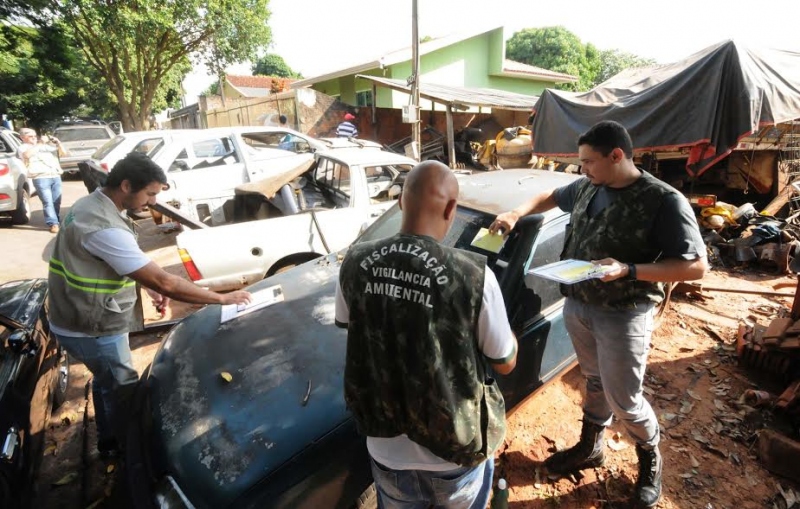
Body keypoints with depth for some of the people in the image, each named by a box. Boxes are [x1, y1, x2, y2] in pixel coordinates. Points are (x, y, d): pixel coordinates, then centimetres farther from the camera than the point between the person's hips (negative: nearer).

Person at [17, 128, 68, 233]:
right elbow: (27, 155, -13)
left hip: (56, 176, 4)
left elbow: (64, 153, 22)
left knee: (56, 201, 3)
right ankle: (53, 223, -14)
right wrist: (40, 143, -10)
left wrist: (58, 143, 5)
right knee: (48, 202, -11)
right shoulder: (23, 147, 10)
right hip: (40, 178, -4)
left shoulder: (47, 146, 25)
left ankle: (57, 221, 12)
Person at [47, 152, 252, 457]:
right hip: (92, 328, -10)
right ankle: (120, 446, 34)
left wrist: (149, 287, 2)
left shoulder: (90, 204, 1)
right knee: (123, 388, 11)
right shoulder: (105, 228, -33)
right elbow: (164, 282, -34)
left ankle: (108, 440, 48)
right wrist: (222, 298, -27)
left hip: (80, 318, 10)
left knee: (106, 381, 27)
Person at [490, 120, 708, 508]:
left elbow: (696, 266, -18)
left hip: (623, 316, -5)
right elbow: (551, 197, 22)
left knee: (624, 400, 7)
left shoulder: (664, 201, -18)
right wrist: (517, 213, 7)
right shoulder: (586, 188, 2)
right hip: (577, 306, 6)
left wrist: (629, 270, -28)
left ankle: (650, 459, 38)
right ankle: (590, 448, 43)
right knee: (594, 381, 23)